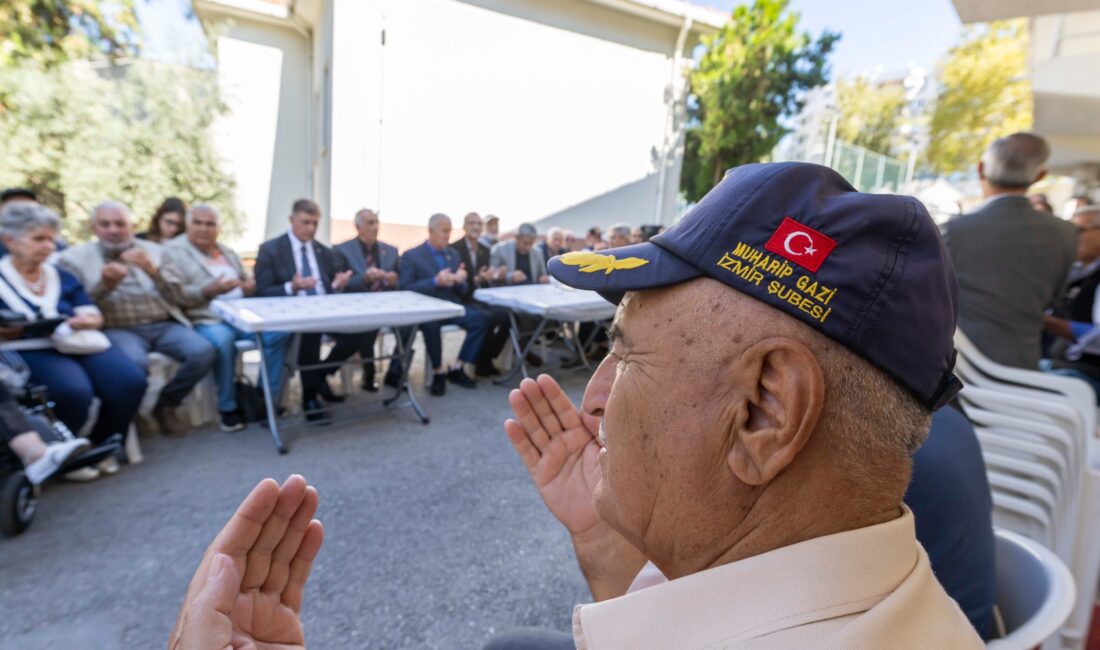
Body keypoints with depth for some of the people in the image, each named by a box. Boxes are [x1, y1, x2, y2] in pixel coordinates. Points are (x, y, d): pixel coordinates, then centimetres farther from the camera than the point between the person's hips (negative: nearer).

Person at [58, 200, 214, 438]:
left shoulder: (153, 250, 18)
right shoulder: (75, 257, 12)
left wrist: (153, 270, -7)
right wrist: (104, 285, -14)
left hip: (164, 325, 3)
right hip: (116, 329, -2)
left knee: (203, 353, -26)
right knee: (136, 363, -36)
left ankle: (166, 403, -1)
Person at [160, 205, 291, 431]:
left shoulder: (227, 251, 24)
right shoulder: (173, 250, 5)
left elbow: (248, 281, 27)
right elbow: (173, 294, -8)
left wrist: (250, 287, 2)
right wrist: (208, 291, -20)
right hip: (206, 321, -5)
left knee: (280, 331, -20)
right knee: (222, 341, -37)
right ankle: (227, 407, -17)